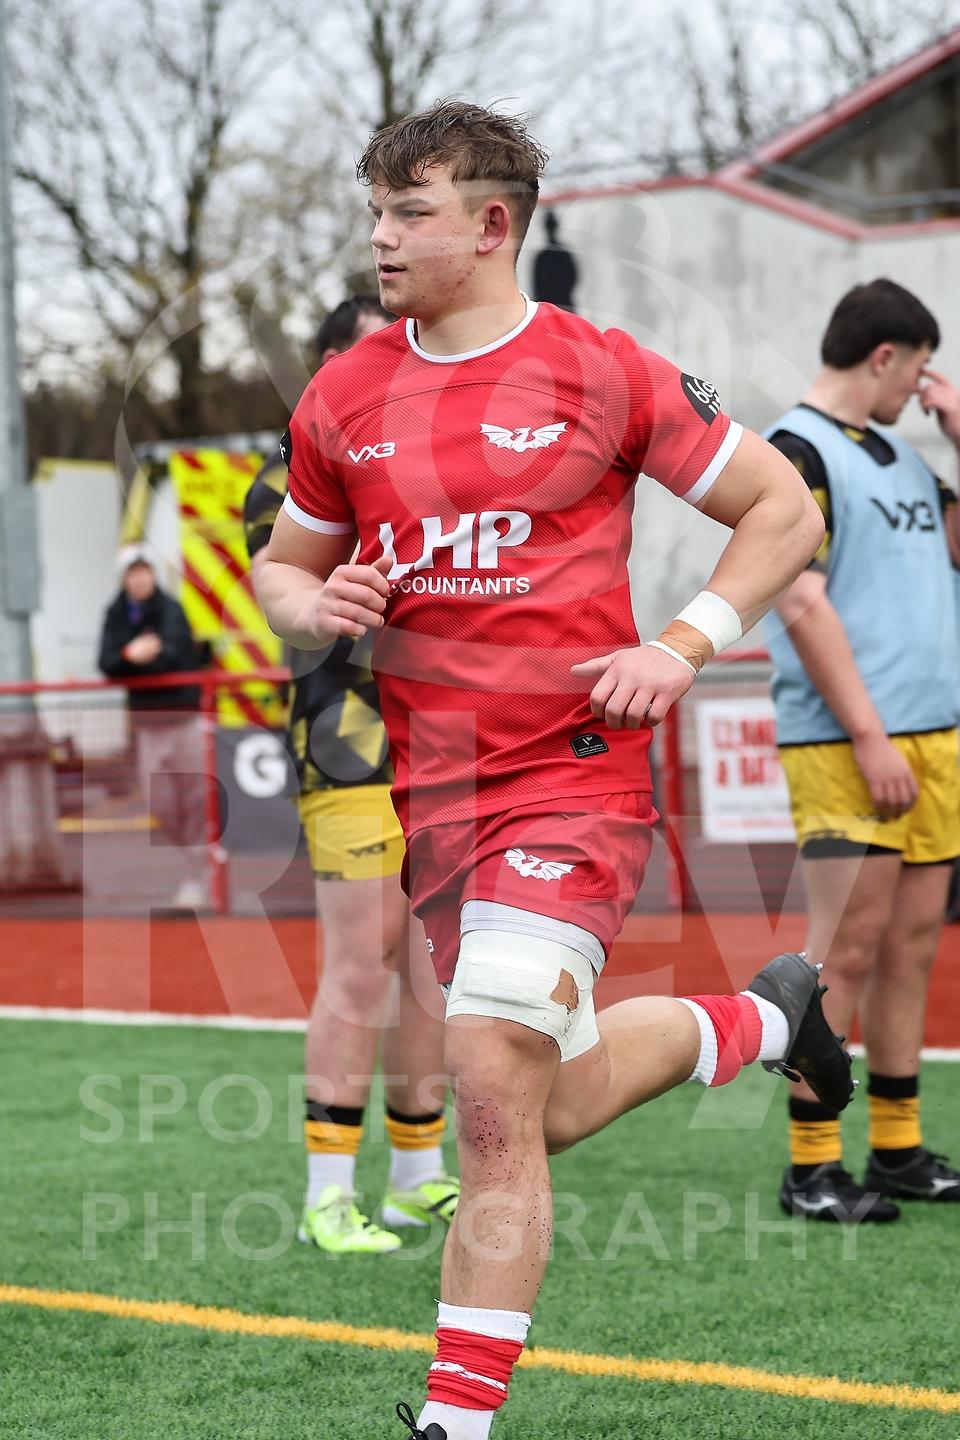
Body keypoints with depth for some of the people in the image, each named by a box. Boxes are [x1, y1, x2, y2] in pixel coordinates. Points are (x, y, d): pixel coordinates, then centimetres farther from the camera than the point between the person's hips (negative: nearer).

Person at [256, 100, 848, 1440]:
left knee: (491, 1083, -18)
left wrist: (680, 648, -8)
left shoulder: (605, 372, -5)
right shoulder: (343, 397, 7)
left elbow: (784, 509, 3)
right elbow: (285, 564, 21)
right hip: (429, 786, 6)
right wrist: (319, 606, -2)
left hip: (574, 769, -6)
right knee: (557, 1104, 14)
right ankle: (767, 1014, 41)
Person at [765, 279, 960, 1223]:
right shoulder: (796, 452, -7)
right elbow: (804, 608, -14)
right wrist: (870, 740, -18)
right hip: (846, 744, -8)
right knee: (846, 949, -7)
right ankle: (812, 1165, -2)